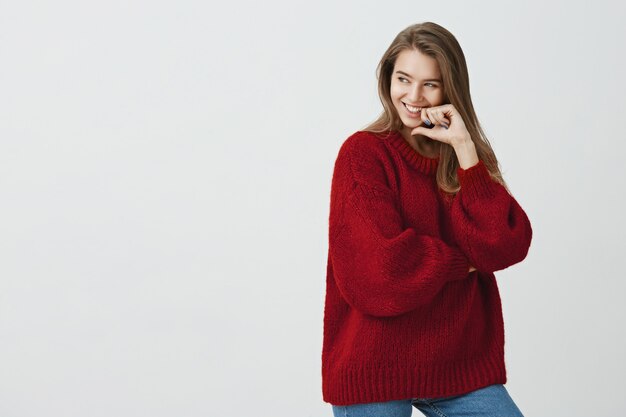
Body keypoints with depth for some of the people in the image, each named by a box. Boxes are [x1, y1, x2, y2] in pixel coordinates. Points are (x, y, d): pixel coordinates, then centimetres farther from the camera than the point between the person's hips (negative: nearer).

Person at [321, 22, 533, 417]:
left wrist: (465, 150, -11)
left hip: (460, 364, 4)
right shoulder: (363, 153, -5)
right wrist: (464, 261, -4)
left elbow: (507, 247, -7)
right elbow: (381, 269, -15)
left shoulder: (468, 157, 9)